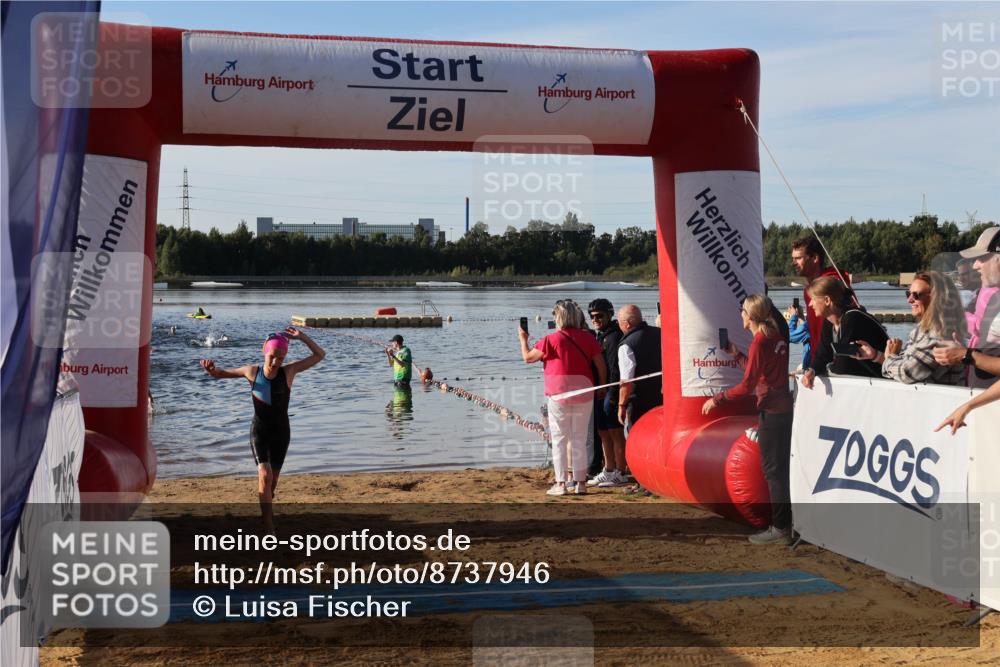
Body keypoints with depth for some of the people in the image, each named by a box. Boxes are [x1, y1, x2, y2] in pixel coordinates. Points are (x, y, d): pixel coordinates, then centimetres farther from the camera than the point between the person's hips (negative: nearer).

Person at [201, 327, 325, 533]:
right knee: (265, 475, -19)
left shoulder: (288, 371, -12)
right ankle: (269, 527, -18)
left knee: (273, 479, 12)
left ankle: (266, 510, 40)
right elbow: (222, 373, 3)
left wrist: (301, 336, -20)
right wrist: (211, 369, -19)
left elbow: (319, 355, -11)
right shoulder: (252, 371, -10)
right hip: (259, 430, -1)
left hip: (281, 432, 1)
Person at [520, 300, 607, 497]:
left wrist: (523, 339, 17)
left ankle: (560, 483, 2)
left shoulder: (551, 340, -9)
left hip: (559, 395, -3)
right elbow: (601, 365, 6)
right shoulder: (588, 338, 2)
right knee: (580, 439, 10)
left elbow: (528, 357, 0)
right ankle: (581, 482, 11)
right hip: (584, 395, 3)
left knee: (559, 440, 4)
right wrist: (602, 386, 20)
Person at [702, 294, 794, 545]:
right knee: (781, 467, 15)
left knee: (773, 470, -4)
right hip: (784, 408, 9)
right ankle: (785, 523, 21)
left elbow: (747, 386, -18)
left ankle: (780, 528, -2)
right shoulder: (777, 338, 10)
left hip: (770, 411, -9)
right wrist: (737, 354, 24)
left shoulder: (759, 343, -15)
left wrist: (717, 399, -10)